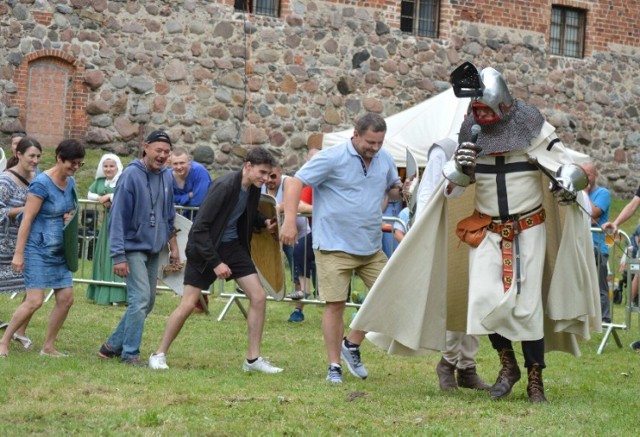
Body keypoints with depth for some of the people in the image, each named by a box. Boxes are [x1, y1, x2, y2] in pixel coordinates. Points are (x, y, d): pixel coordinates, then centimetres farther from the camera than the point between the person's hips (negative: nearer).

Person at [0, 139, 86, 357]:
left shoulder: (70, 183, 7)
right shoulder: (42, 183, -15)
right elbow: (27, 219, -17)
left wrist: (71, 217, -2)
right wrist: (19, 253, -19)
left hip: (58, 250, 8)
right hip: (38, 249, -8)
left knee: (66, 298, 2)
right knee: (35, 300, -12)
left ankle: (48, 347, 13)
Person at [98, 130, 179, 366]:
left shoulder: (166, 176, 6)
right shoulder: (131, 176, -14)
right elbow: (118, 217, -15)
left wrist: (173, 247, 17)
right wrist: (118, 256, -19)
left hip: (154, 249, 7)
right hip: (133, 247, -7)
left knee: (147, 301, 9)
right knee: (140, 298, -14)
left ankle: (113, 345, 21)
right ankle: (130, 354, -4)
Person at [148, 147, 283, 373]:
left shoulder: (253, 189, -3)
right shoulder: (224, 186, -25)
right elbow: (200, 227, -24)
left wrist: (265, 222, 0)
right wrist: (215, 263, -25)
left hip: (233, 246, 7)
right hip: (205, 247, -7)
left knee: (259, 297, -2)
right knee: (188, 304, -7)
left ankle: (253, 359, 8)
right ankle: (159, 354, 9)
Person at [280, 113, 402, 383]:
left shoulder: (385, 160, 8)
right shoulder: (333, 158, -11)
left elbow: (393, 186, 26)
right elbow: (295, 183, -13)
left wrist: (402, 189, 0)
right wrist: (290, 221, -24)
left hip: (371, 247, 6)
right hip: (335, 246, -6)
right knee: (335, 304, -4)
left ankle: (352, 345, 20)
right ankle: (334, 365, 6)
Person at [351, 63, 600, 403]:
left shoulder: (530, 129, -10)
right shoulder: (472, 133, -1)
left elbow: (570, 165, -3)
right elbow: (450, 189, 6)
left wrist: (568, 183, -26)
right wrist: (461, 168, -17)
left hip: (528, 230, -2)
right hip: (487, 231, 2)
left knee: (528, 304, -3)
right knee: (484, 298, -11)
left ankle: (535, 378, 10)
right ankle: (507, 363, 10)